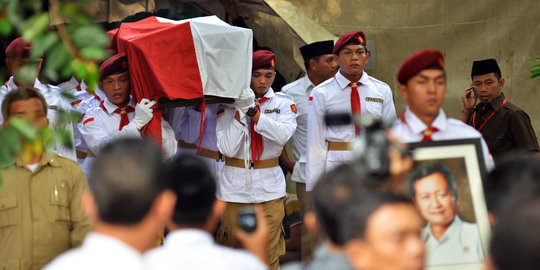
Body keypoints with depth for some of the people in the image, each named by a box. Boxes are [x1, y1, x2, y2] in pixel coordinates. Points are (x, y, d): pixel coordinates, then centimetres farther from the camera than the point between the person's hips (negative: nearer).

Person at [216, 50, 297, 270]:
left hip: (269, 187, 0)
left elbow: (283, 134, -16)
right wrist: (240, 112, -16)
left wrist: (253, 111, -22)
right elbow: (226, 148, -9)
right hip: (234, 186, 0)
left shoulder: (283, 103, 5)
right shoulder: (228, 105, 1)